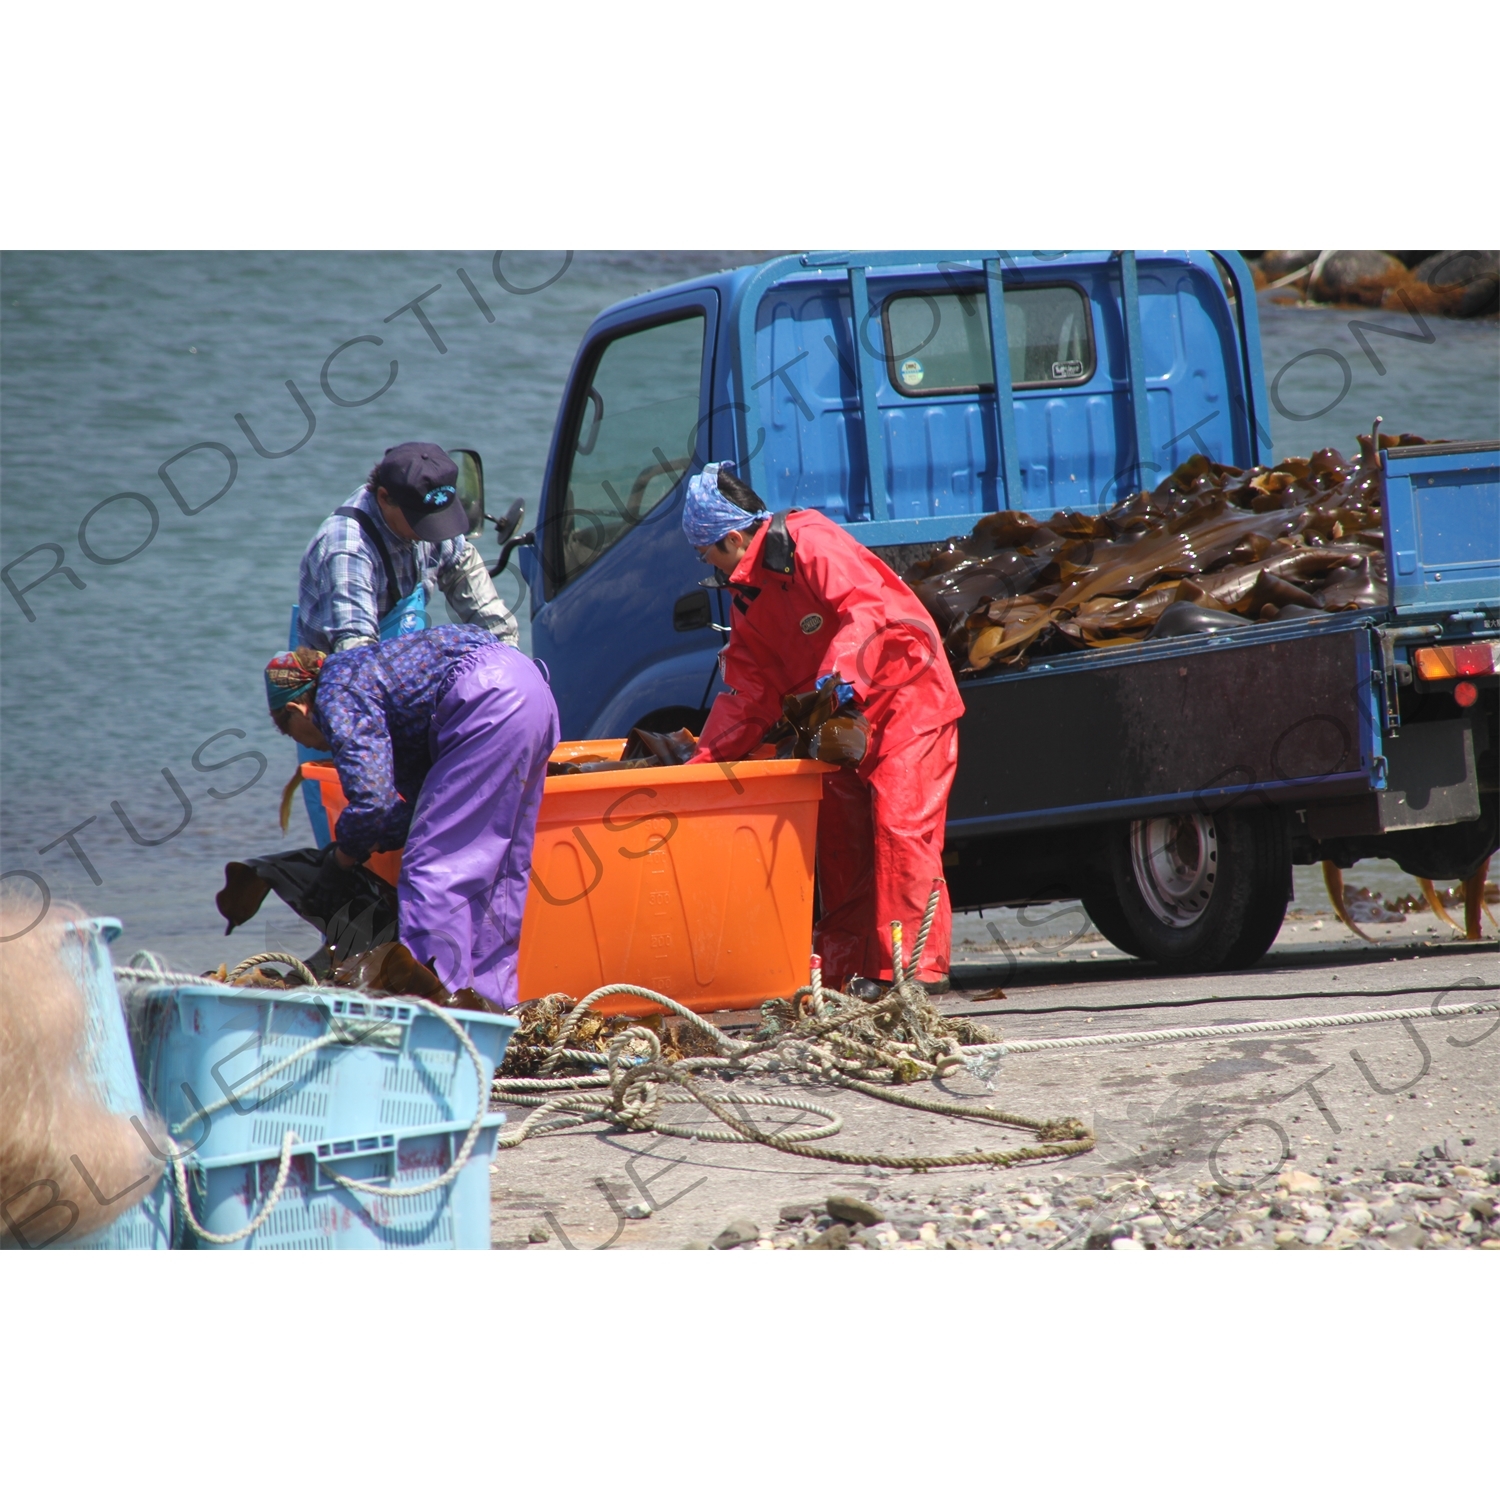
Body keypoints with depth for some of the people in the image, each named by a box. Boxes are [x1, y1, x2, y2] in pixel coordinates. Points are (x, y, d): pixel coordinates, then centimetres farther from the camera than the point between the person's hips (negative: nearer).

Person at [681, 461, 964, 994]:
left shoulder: (810, 544, -17)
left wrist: (842, 673, -44)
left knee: (900, 825, -16)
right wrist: (705, 760, 3)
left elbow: (869, 609, -29)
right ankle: (845, 967, 13)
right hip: (842, 719, 10)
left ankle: (917, 966, -18)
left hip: (907, 696, -10)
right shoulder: (747, 595, 11)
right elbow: (749, 686, 11)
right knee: (839, 835, 8)